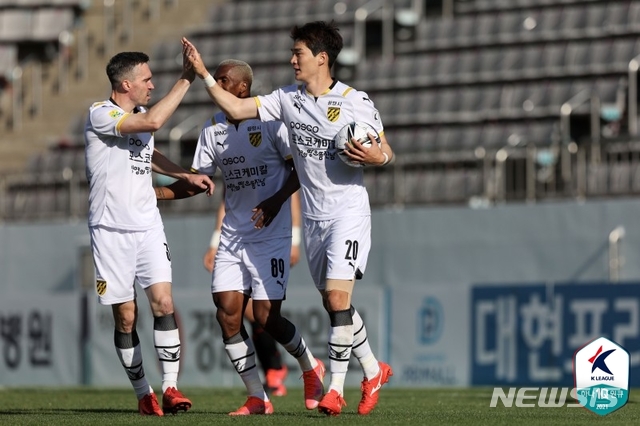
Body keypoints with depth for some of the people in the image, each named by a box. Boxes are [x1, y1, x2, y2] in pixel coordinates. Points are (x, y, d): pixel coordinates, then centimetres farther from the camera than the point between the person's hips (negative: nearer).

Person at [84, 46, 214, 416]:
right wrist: (186, 80, -24)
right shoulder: (100, 115, -12)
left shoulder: (140, 116, 12)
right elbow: (153, 122, -27)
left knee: (163, 302, -11)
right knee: (126, 316, 0)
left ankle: (170, 387, -10)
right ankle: (144, 394, 11)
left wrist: (186, 175, 22)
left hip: (148, 226, 5)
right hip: (112, 230, -5)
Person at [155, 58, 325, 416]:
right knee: (227, 312, -6)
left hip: (271, 235, -6)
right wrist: (151, 193, 0)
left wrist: (276, 201, -23)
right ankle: (257, 398, 3)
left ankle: (311, 367, 20)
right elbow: (197, 181, 12)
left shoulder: (269, 120, -10)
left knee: (266, 316, -10)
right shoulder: (213, 128, 8)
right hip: (233, 235, 6)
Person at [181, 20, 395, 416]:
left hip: (349, 212, -6)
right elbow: (236, 108, 7)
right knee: (334, 303, 11)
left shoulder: (356, 102, -8)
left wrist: (376, 157, -23)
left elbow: (387, 153, -1)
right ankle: (374, 371, 28)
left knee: (337, 297, -16)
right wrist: (203, 74, 0)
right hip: (313, 217, 6)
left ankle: (336, 388, -8)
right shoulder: (287, 99, 6)